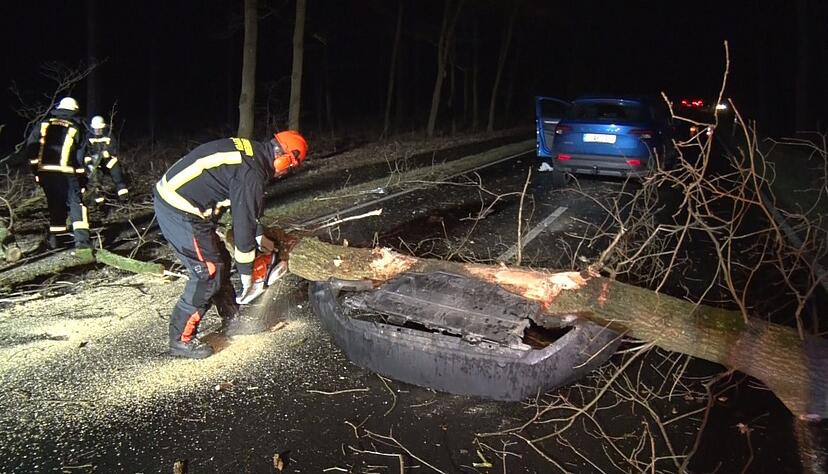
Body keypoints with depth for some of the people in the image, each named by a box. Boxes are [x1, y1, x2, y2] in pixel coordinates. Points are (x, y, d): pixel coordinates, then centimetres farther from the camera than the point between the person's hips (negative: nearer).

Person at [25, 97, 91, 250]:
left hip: (44, 172, 4)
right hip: (65, 172, -3)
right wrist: (82, 177, 10)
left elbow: (30, 145, 4)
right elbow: (79, 156, 5)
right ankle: (81, 238, -19)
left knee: (55, 203, 16)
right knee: (75, 202, -4)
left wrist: (35, 167, 10)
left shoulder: (44, 124, 12)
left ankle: (55, 238, 21)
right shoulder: (75, 129, 6)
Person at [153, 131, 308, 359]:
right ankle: (181, 339, 9)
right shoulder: (252, 173, -20)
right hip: (180, 212, -10)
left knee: (220, 262, 17)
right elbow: (244, 222, -15)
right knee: (208, 274, -3)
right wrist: (246, 271, -4)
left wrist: (259, 237, 25)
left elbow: (246, 207, 22)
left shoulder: (249, 150, 9)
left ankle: (232, 320, 32)